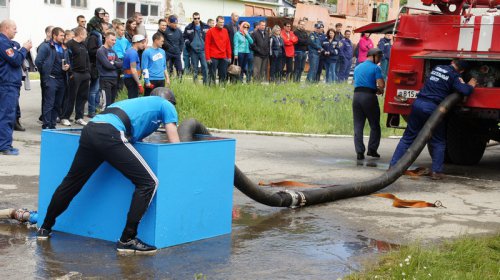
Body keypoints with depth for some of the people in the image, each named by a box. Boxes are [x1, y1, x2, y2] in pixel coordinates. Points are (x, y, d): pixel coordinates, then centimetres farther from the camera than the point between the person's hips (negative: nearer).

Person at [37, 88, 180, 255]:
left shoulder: (137, 102, 39)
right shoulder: (166, 106, 20)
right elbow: (175, 144, 15)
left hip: (90, 130, 8)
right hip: (110, 133, -8)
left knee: (71, 182, 21)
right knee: (148, 183, -3)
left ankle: (45, 228, 35)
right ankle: (127, 240, -5)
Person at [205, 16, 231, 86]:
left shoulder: (225, 31, 12)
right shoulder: (211, 31, -3)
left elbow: (228, 44, 14)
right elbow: (207, 45, -5)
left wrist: (229, 56, 9)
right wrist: (208, 57, -11)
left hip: (223, 58, 5)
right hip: (213, 58, -5)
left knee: (223, 74, 6)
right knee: (212, 74, -3)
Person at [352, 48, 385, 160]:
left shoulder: (357, 68, 18)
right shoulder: (375, 68, -3)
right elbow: (381, 84, -13)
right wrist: (380, 91, 10)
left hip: (356, 95, 5)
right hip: (369, 96, -5)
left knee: (358, 126, 6)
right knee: (374, 125, 9)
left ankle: (359, 152, 0)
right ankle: (372, 149, 4)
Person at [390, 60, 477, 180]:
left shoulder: (437, 68, 16)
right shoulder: (454, 76, -2)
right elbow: (465, 91, -14)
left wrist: (460, 83, 26)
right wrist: (471, 85, 9)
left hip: (418, 103, 5)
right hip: (432, 108, -5)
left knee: (408, 137, 11)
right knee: (438, 142, 10)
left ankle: (393, 166, 7)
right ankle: (436, 172, 4)